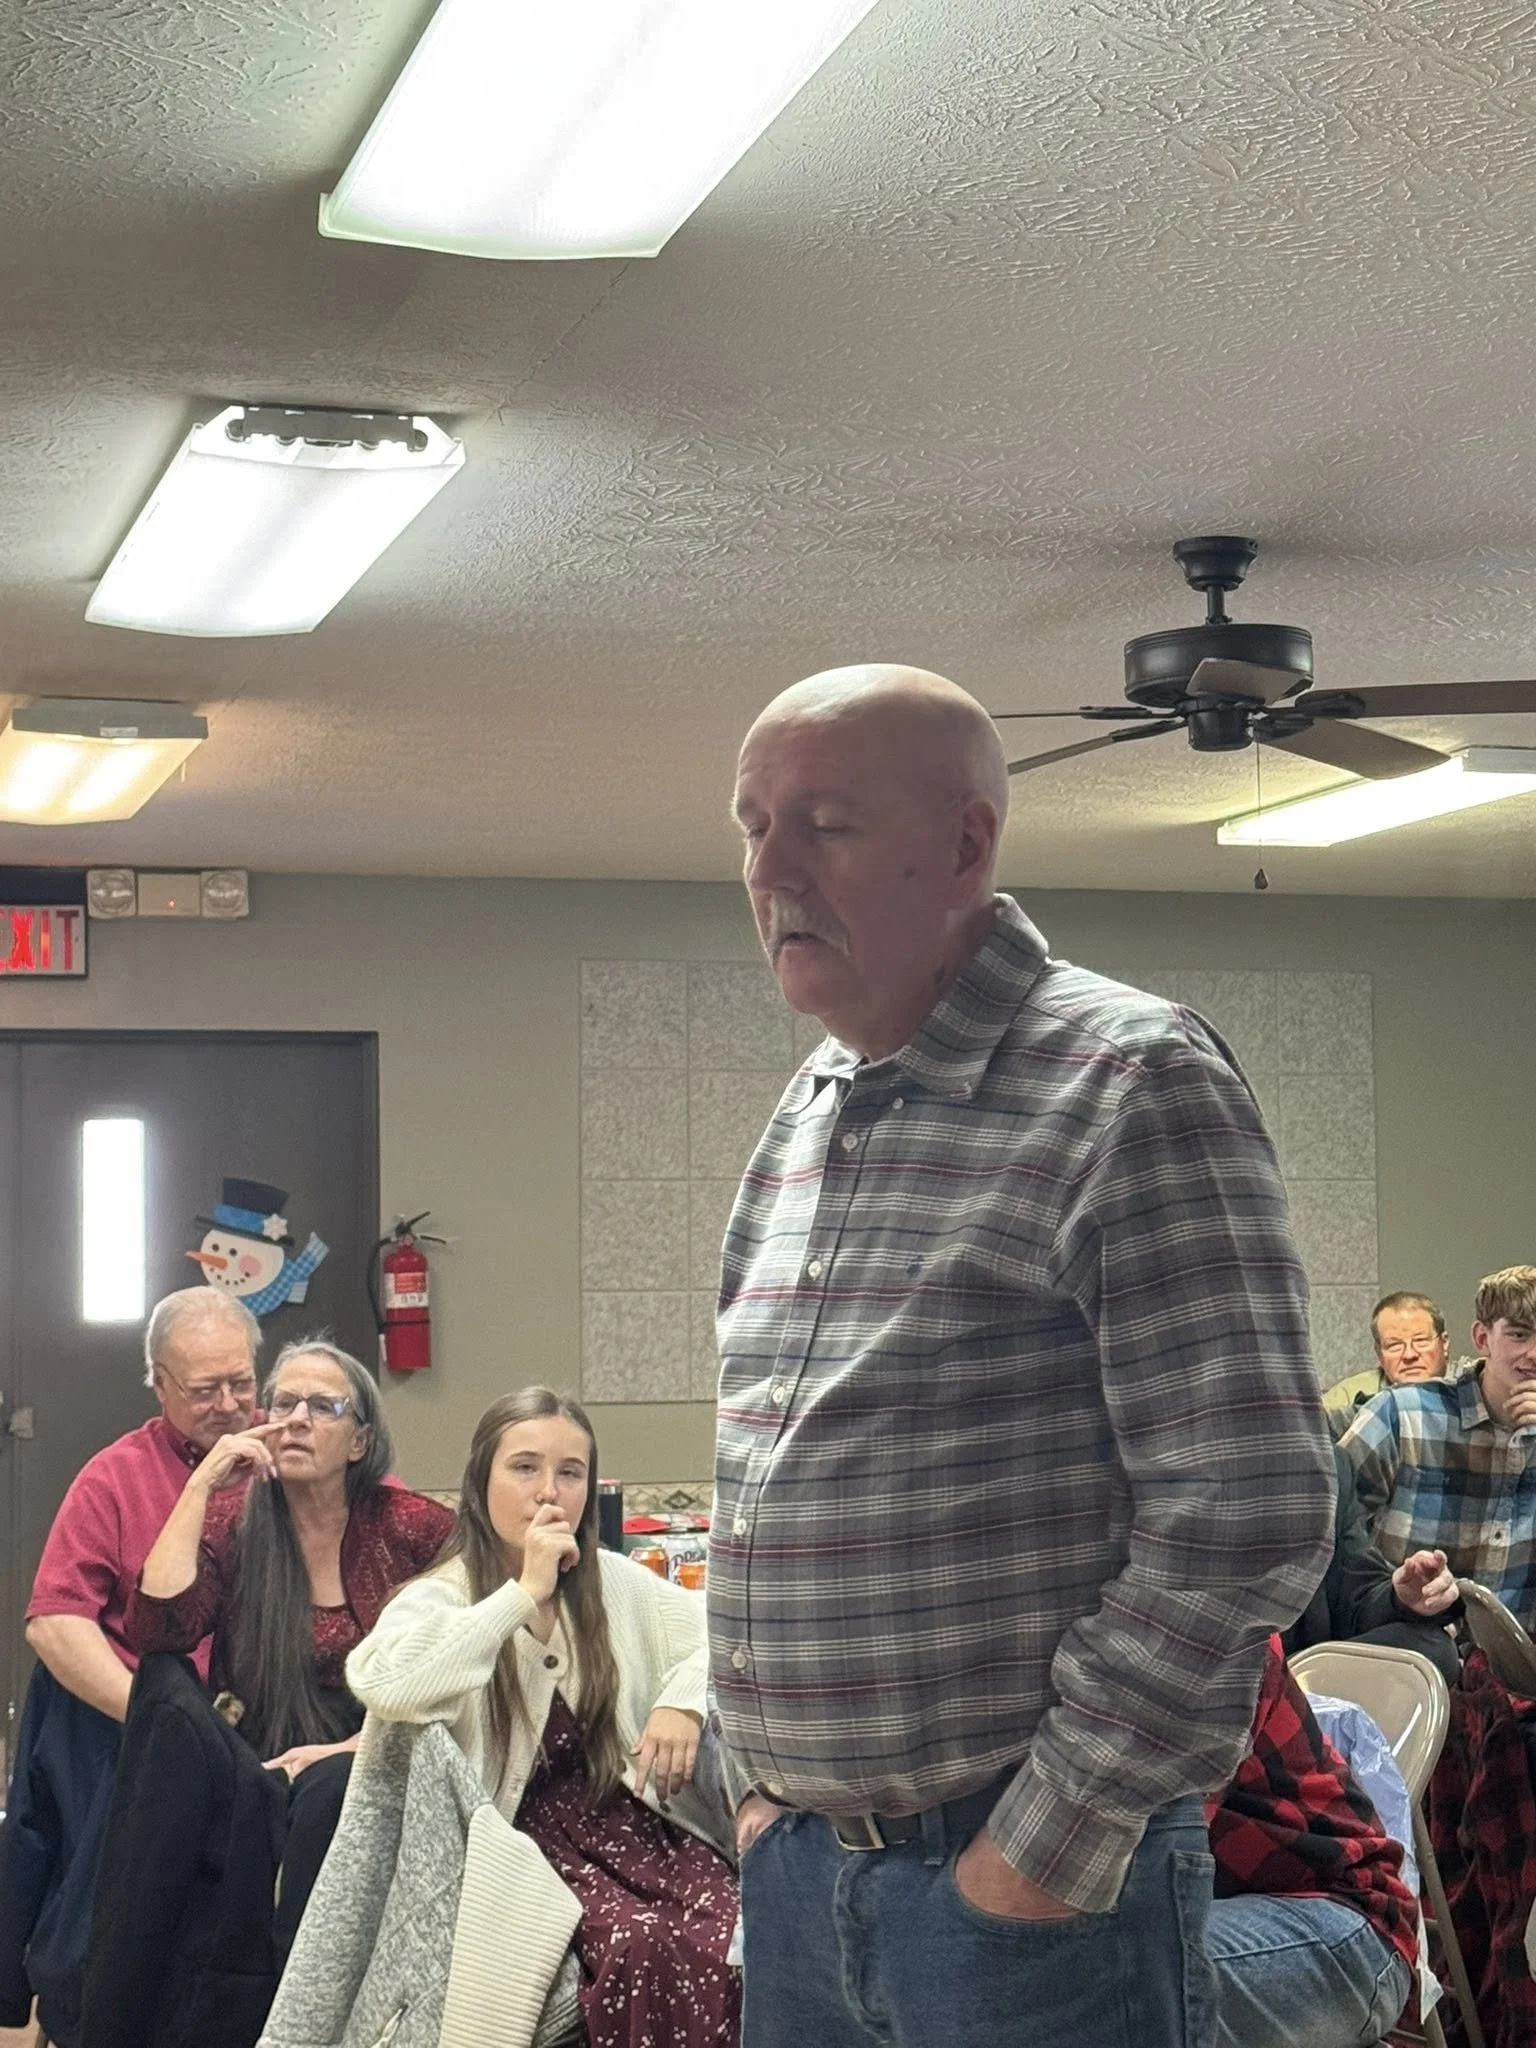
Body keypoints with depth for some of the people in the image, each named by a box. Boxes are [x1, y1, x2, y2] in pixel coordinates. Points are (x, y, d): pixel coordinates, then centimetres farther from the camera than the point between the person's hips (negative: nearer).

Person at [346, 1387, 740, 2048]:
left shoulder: (614, 1583, 12)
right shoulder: (437, 1599, -3)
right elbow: (386, 1687, -25)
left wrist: (684, 1699, -4)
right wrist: (524, 1592, -21)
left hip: (632, 1813, 4)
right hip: (525, 1834, -4)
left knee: (731, 1939, -26)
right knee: (640, 1945, -33)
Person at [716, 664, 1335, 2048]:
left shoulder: (1132, 1085, -13)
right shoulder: (803, 1122, 10)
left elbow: (1248, 1516, -19)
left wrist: (1050, 1845, -16)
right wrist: (758, 1778, 11)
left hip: (1035, 1887, -6)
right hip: (796, 1868, 7)